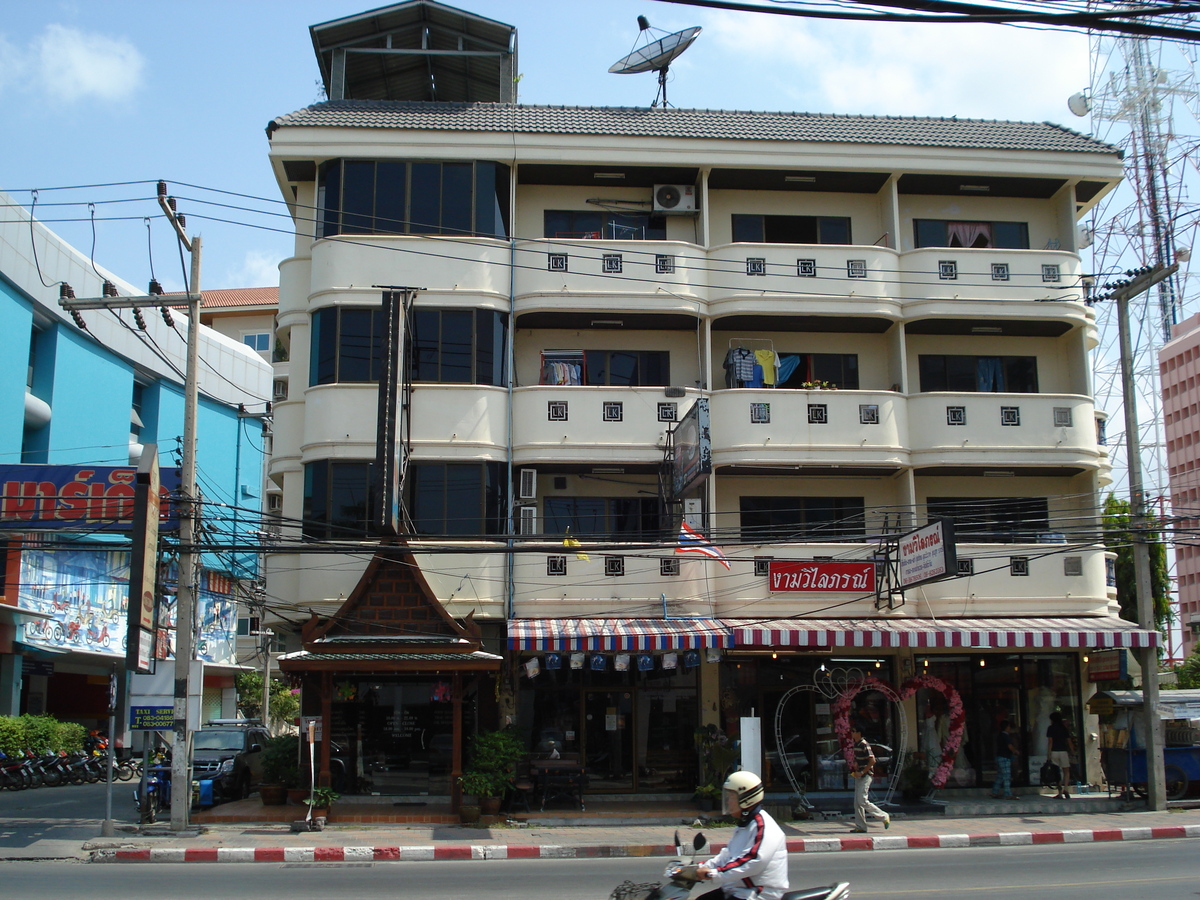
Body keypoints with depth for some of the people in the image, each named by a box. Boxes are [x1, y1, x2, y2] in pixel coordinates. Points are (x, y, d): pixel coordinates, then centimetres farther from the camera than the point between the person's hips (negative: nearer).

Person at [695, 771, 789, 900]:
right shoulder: (744, 825, 17)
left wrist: (714, 874, -32)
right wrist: (703, 867, 5)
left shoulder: (763, 827, -19)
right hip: (737, 889, 11)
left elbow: (754, 861, -31)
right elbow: (727, 855, 21)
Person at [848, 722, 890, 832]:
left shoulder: (864, 744, -16)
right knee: (857, 802, 7)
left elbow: (872, 761, -21)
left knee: (862, 801, -13)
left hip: (865, 776, -9)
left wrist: (862, 772, -19)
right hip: (859, 776, 9)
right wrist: (855, 764, 9)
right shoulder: (855, 744, 12)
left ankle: (884, 816, -1)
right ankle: (860, 826, 11)